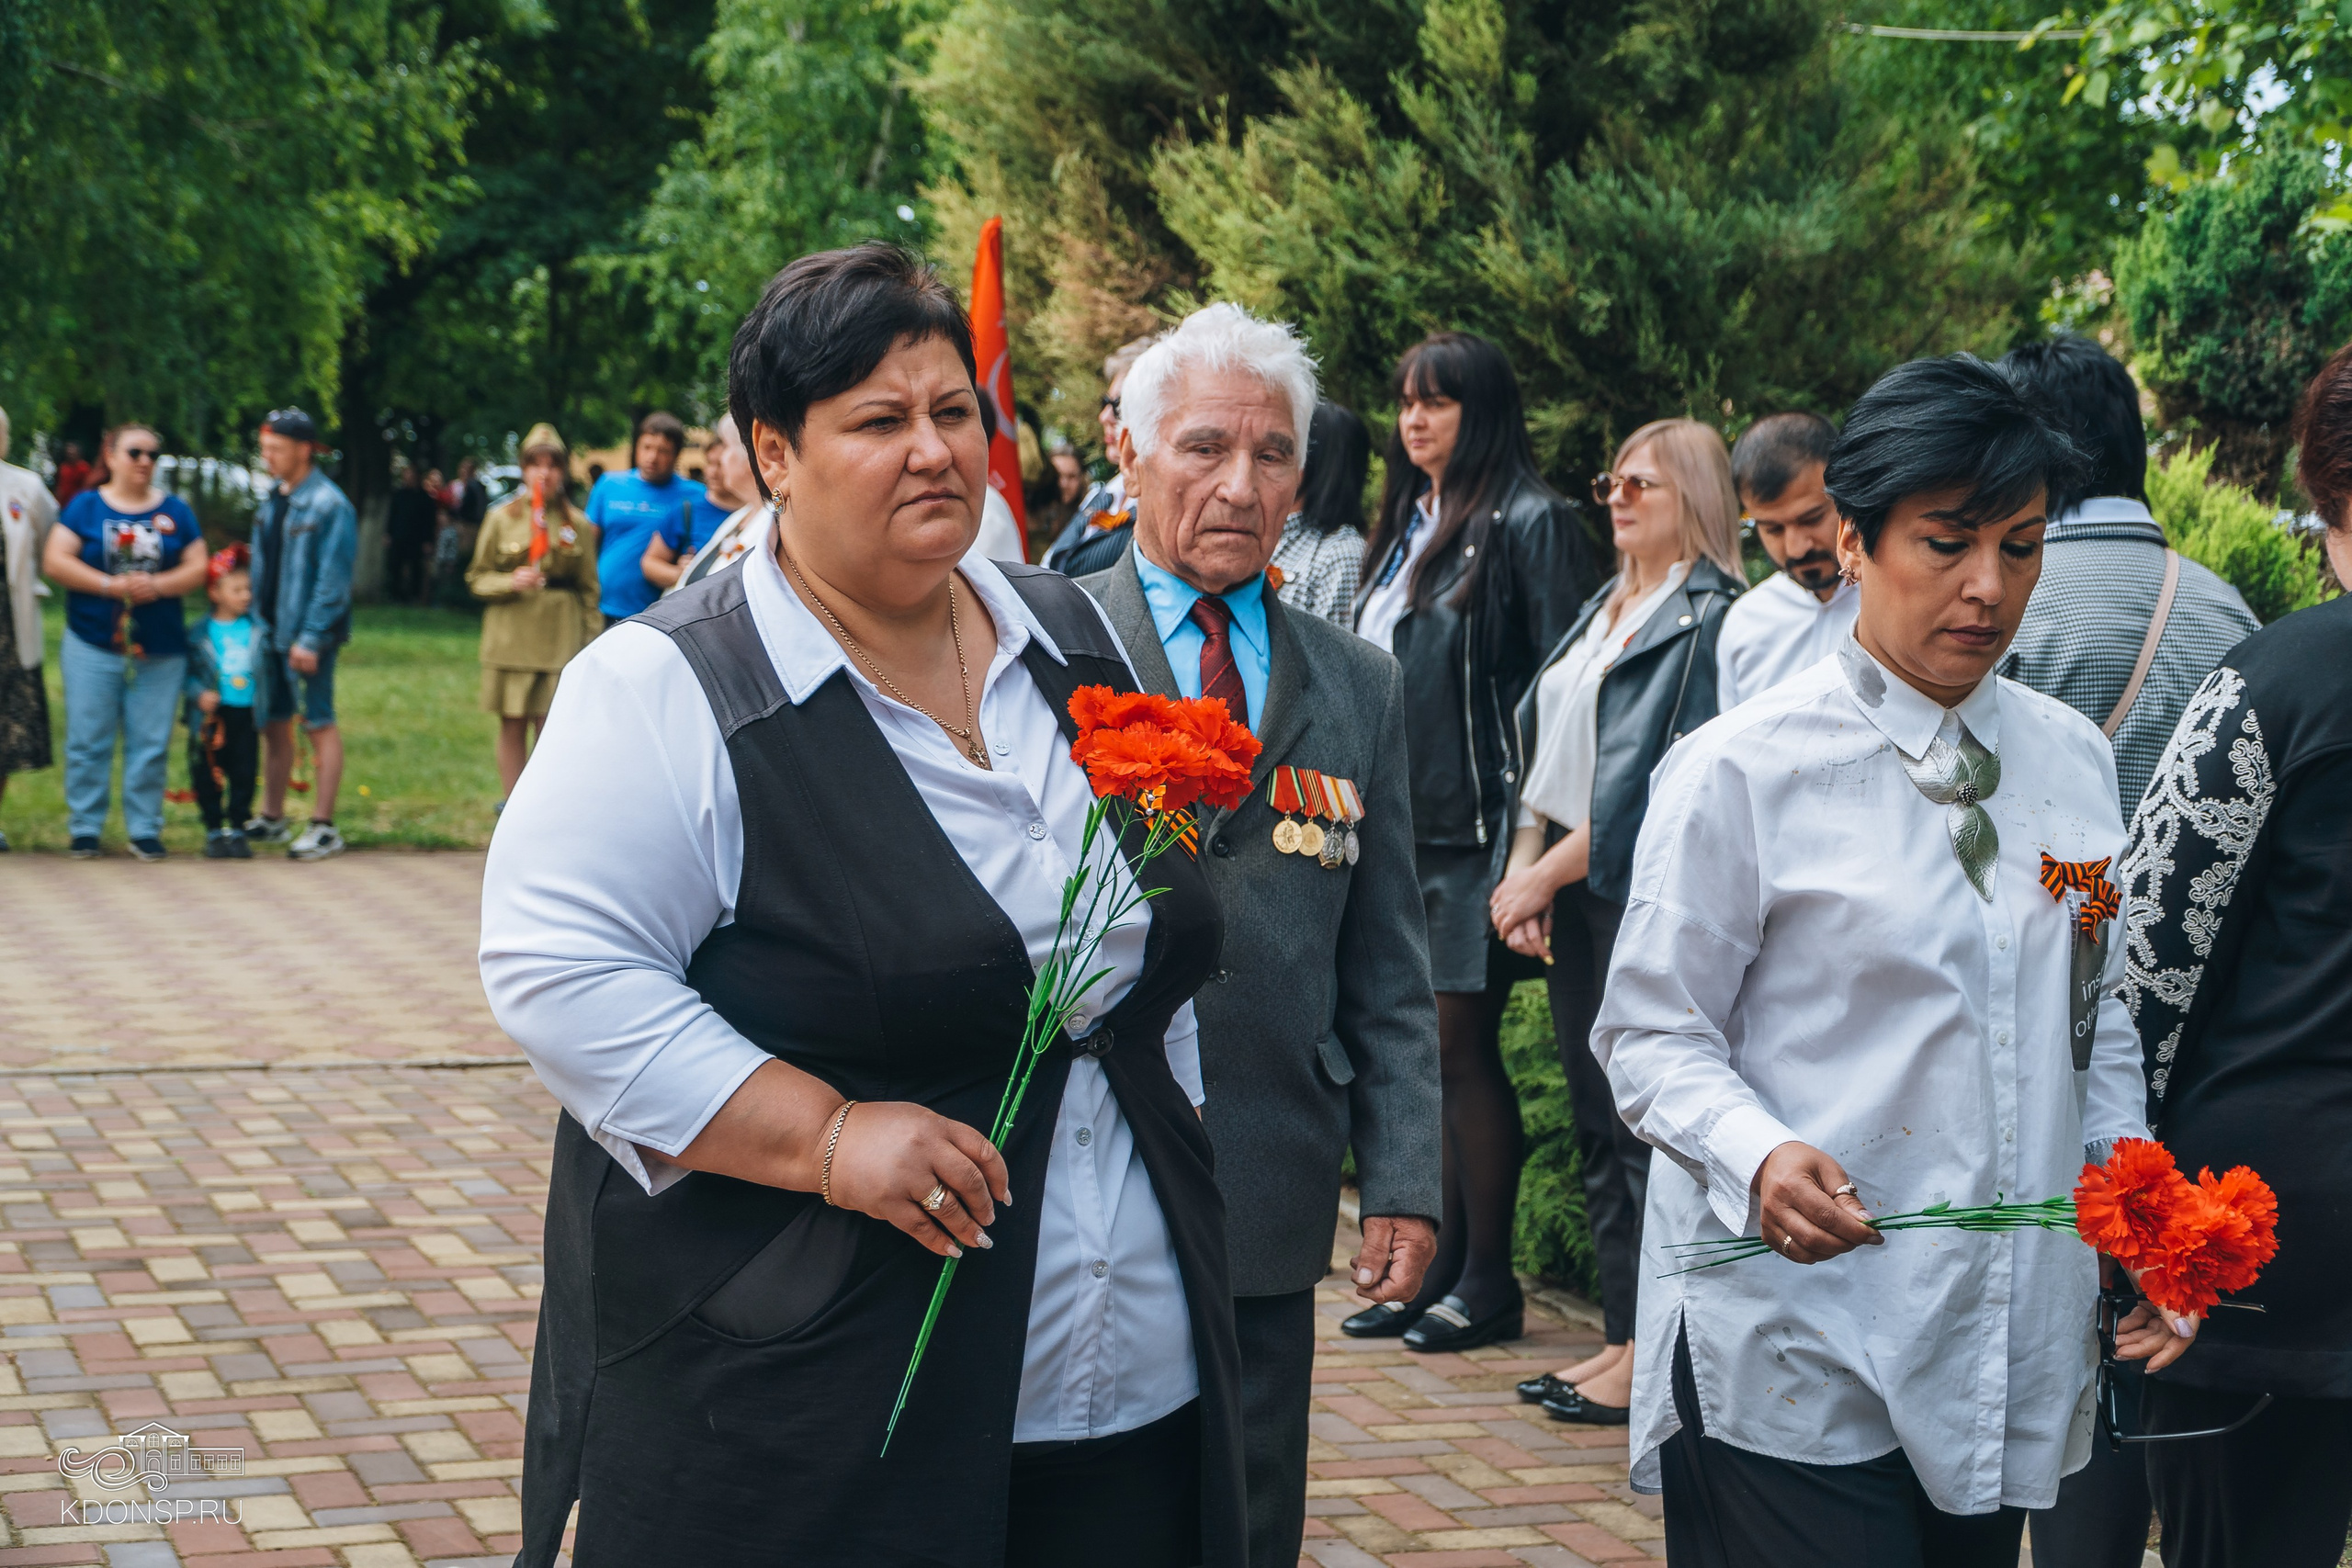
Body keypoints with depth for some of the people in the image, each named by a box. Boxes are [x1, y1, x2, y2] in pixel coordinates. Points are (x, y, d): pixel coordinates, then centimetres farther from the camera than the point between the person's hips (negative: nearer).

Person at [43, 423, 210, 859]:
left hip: (159, 650, 1)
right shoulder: (85, 506, 5)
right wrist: (111, 585, -14)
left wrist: (158, 586, -13)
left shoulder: (175, 512, 10)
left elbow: (198, 568, 5)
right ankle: (84, 829, 8)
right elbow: (54, 561, -4)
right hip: (93, 645, -1)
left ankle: (145, 830, 8)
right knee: (88, 741, 0)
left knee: (150, 743, 1)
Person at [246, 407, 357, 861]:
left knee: (319, 725, -3)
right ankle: (272, 819, 25)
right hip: (272, 632, 8)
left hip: (308, 636, -8)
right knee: (274, 724, 14)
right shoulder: (274, 503, 12)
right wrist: (258, 623, 11)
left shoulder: (329, 505, -12)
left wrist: (310, 638, -20)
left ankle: (324, 828, 1)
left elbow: (333, 580, -16)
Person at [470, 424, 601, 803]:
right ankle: (510, 804, 14)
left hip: (560, 640, 0)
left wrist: (592, 642, 3)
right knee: (512, 725, 4)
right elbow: (477, 578, 7)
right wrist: (510, 582, -12)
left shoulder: (578, 525, 6)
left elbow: (589, 588, 8)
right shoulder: (501, 519, 5)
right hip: (511, 639, 0)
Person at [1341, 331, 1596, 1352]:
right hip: (1398, 826, 8)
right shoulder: (1409, 525, 16)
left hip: (1473, 830, -8)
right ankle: (1440, 1260, 18)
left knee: (1462, 1047, -3)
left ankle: (1488, 1278, 7)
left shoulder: (1528, 523, -8)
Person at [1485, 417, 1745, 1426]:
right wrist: (1522, 866, 0)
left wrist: (1549, 874, -13)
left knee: (1644, 1125, -4)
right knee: (1596, 1121, 11)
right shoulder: (1604, 608, 17)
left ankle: (1652, 1357, 3)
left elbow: (1657, 781, -16)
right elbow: (1544, 746, 15)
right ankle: (1621, 1338, 18)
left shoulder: (1709, 616, -10)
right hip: (1571, 896, 9)